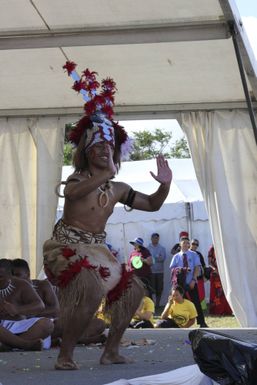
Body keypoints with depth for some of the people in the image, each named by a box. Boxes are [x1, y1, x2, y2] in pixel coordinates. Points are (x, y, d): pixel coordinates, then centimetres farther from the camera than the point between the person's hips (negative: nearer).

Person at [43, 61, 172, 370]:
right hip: (66, 246, -8)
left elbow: (152, 204, 17)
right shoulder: (77, 178, -9)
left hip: (96, 250, 8)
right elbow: (71, 192, -35)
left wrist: (165, 185, -4)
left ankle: (111, 351, 20)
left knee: (132, 289, 10)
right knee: (91, 289, -32)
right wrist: (107, 172, -47)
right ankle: (65, 355, -20)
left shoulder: (118, 189, 9)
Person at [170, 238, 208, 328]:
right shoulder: (176, 256, 7)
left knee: (196, 302, -1)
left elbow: (197, 268, -3)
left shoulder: (194, 255, 3)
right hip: (180, 283, 1)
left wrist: (193, 280, -14)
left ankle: (201, 323, 4)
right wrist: (177, 270, -18)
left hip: (192, 283, -1)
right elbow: (172, 269, 4)